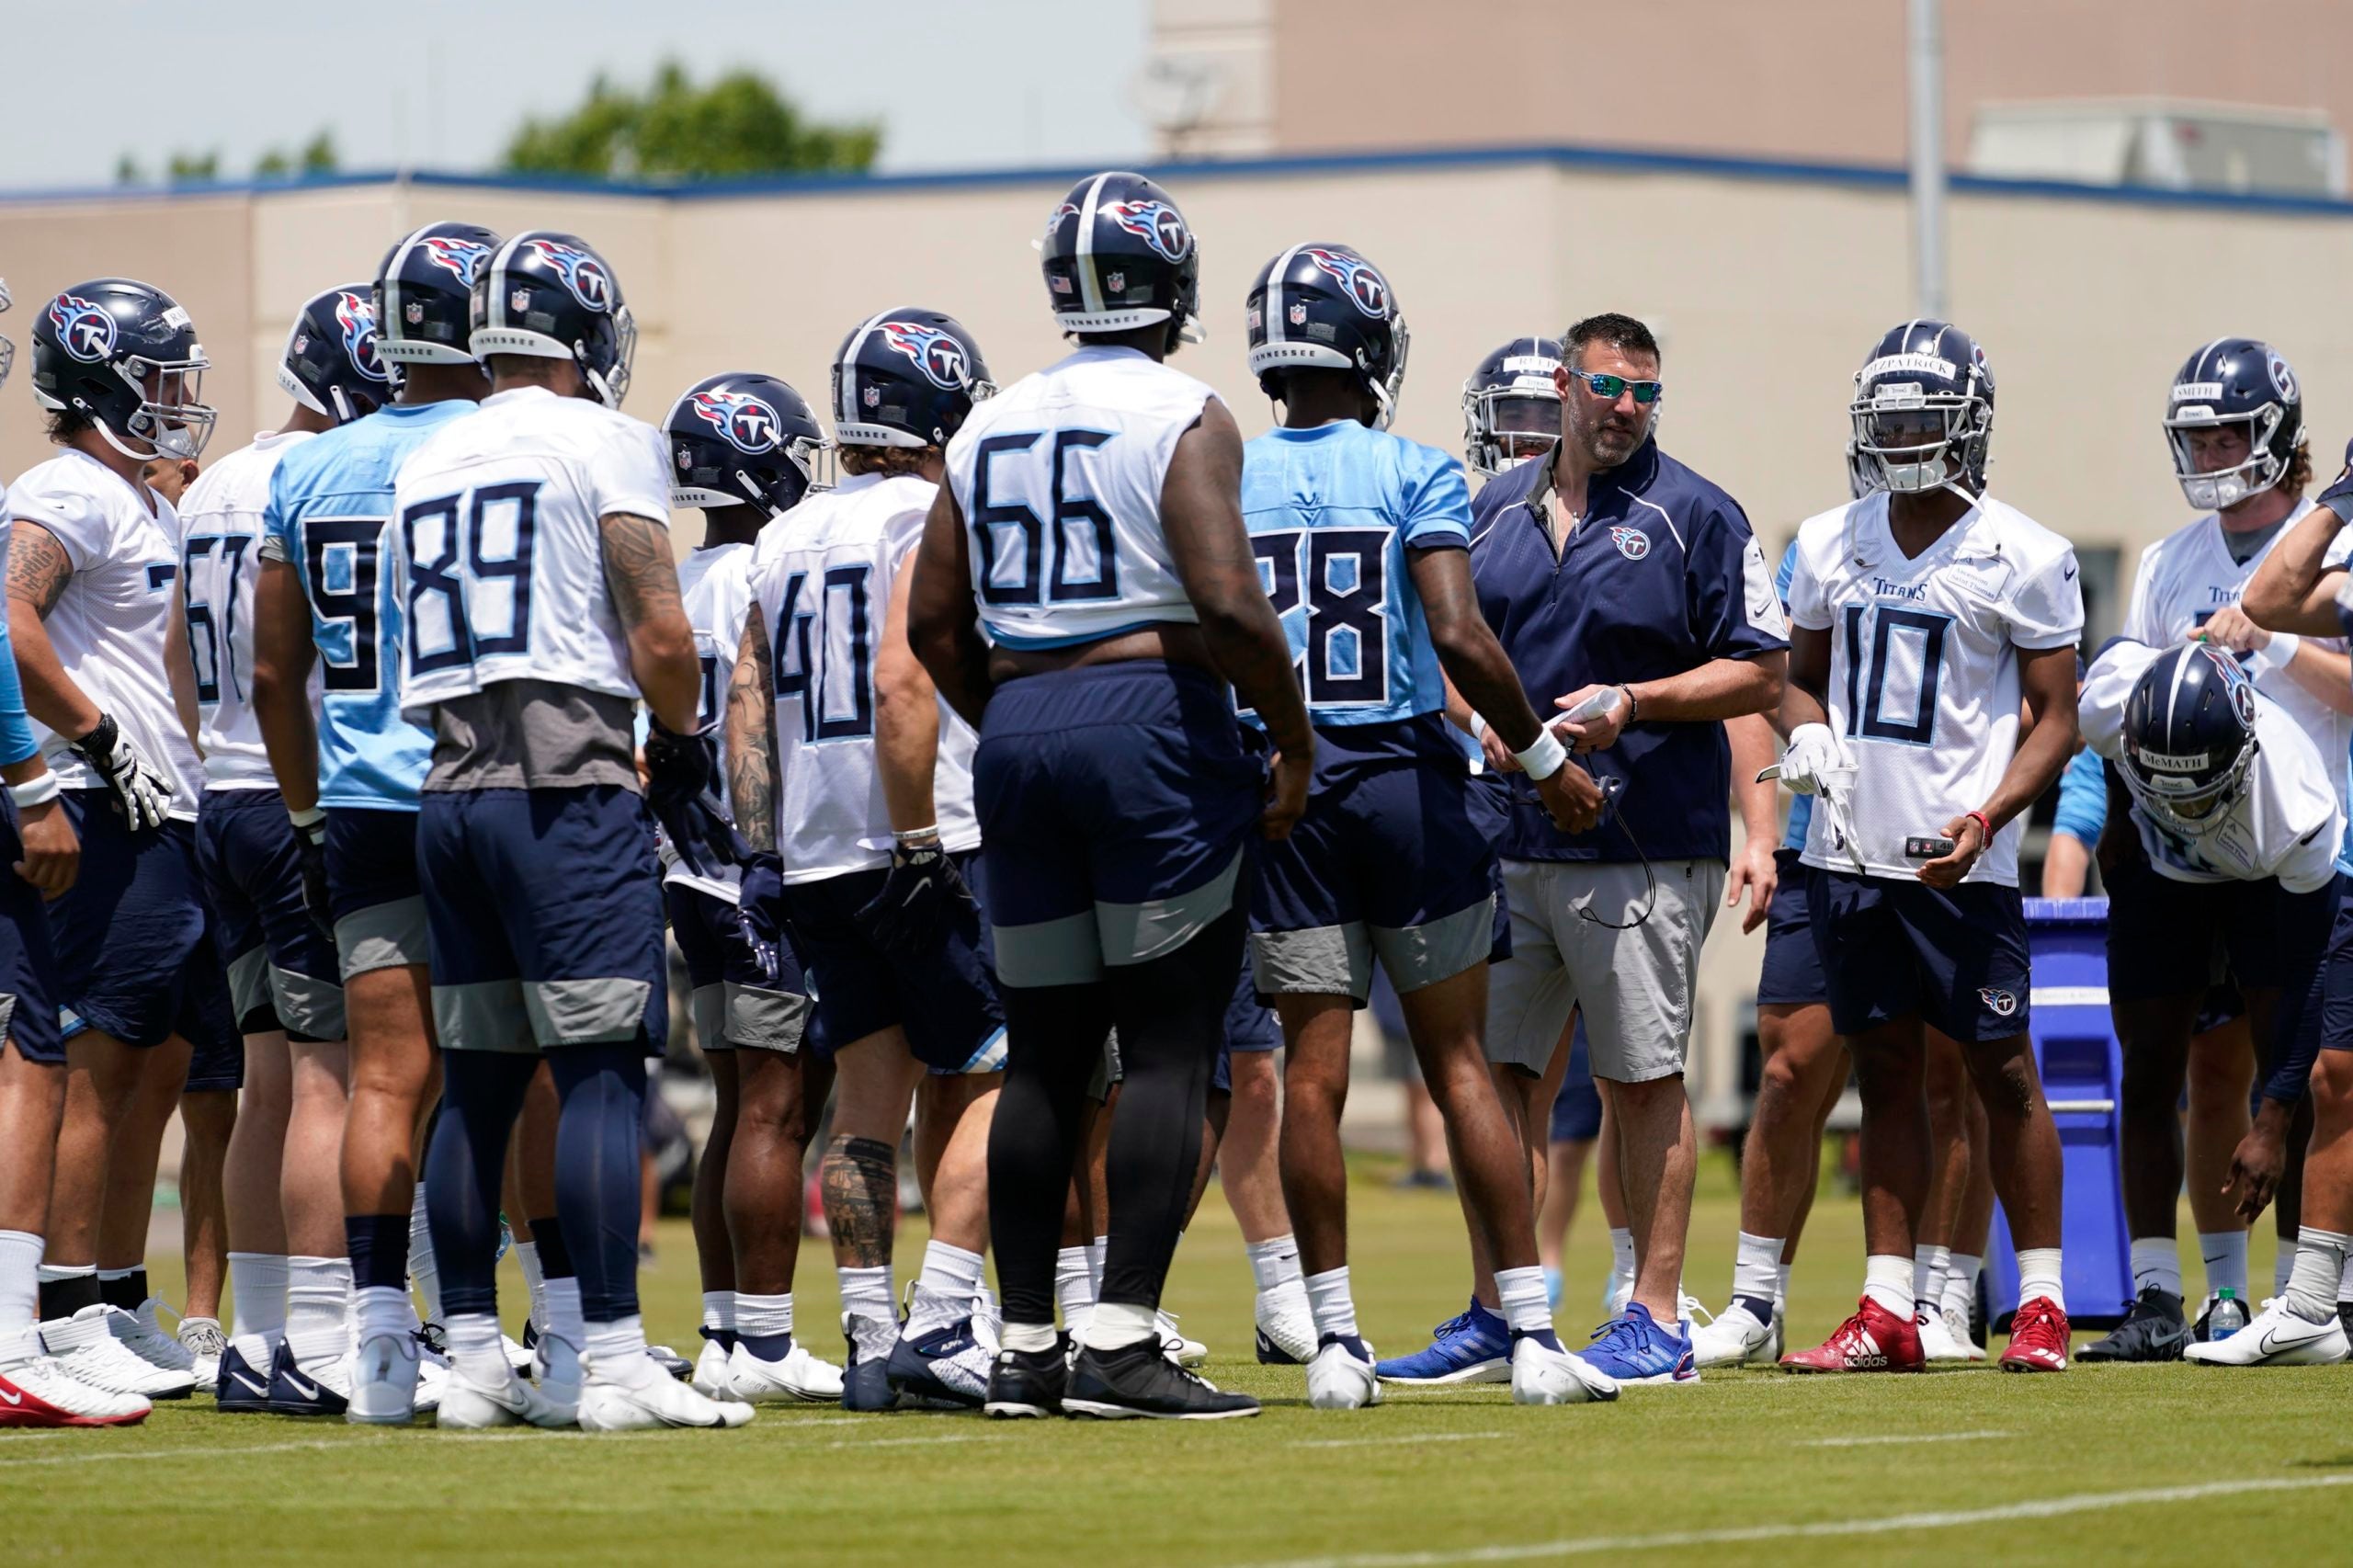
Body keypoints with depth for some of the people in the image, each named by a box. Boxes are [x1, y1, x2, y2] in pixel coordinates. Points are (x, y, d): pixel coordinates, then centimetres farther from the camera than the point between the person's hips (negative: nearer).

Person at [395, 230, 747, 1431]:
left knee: (477, 1083, 10)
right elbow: (659, 635, -10)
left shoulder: (423, 470, 15)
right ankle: (612, 1363, -15)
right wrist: (681, 746, 6)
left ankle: (472, 1362, 11)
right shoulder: (604, 444, -4)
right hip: (566, 790, -7)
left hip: (449, 789, 7)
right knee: (602, 1072, -8)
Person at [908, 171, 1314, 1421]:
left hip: (1021, 730, 6)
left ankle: (1024, 1348, 11)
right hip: (1152, 723, -6)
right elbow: (1229, 605, -16)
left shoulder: (991, 429, 12)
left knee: (1045, 1055, 10)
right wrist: (1295, 743, -4)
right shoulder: (1183, 420, -6)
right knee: (1169, 1051, -4)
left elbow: (935, 626, 13)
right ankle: (1121, 1342, -12)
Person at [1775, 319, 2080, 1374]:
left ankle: (2042, 1303, 8)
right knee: (1885, 1074, 8)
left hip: (1961, 862, -4)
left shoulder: (2022, 558, -4)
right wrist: (1806, 735, -2)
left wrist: (1984, 821, -16)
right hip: (1850, 851, 4)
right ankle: (1888, 1314, 9)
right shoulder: (1831, 545, 10)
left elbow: (2057, 716, -3)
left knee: (2002, 1072, 0)